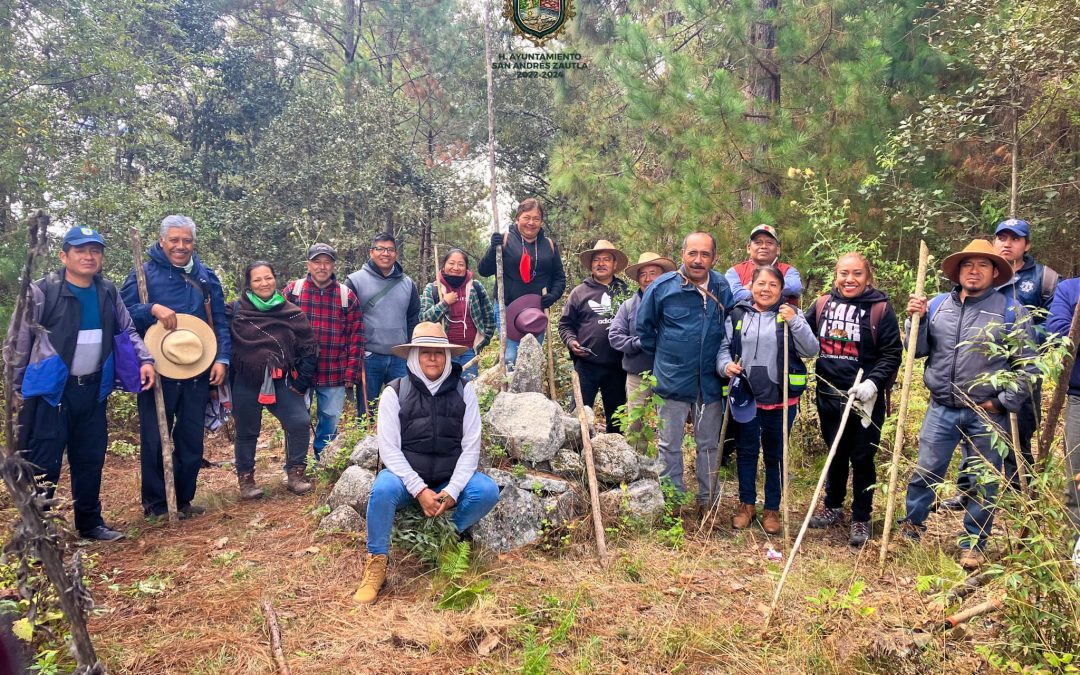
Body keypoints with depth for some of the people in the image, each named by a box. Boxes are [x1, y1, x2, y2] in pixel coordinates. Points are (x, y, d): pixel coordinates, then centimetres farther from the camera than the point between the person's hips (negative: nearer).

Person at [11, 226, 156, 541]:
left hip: (92, 390, 5)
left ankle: (90, 522, 28)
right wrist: (18, 387, -4)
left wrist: (145, 359, 0)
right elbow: (20, 342, -5)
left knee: (91, 459, 14)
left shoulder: (108, 292, 6)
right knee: (43, 464, 0)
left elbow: (127, 330, 16)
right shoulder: (42, 291, -10)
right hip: (50, 391, -5)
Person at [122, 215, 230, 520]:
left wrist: (222, 359, 0)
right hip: (157, 371, -3)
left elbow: (220, 321, 10)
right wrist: (152, 309, -23)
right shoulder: (145, 273, -1)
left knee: (192, 440, 10)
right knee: (155, 440, 3)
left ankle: (184, 499, 23)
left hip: (198, 371, 3)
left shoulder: (206, 276, 10)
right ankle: (155, 503, 16)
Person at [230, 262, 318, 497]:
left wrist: (301, 382, -2)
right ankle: (245, 478, 27)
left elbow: (309, 348, 2)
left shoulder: (292, 313, 1)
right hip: (245, 384, 0)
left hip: (281, 382, 1)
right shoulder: (238, 311, -2)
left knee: (300, 422, -12)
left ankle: (295, 473, 5)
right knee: (246, 432, 9)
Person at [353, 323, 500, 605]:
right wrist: (419, 490, -19)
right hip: (407, 477, -1)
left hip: (451, 479, 2)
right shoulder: (395, 392, -6)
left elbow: (471, 447, -4)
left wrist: (452, 490, -16)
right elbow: (389, 450, -9)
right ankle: (376, 563, -14)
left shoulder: (464, 391, -2)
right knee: (383, 489, -33)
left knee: (488, 491, -25)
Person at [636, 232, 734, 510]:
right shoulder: (662, 286, -10)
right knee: (670, 444, 9)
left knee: (709, 444, 14)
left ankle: (708, 500, 29)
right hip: (673, 380, -2)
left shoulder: (723, 289, -3)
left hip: (711, 381, 2)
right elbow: (644, 327, 4)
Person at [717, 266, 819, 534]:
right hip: (745, 397, 1)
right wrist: (726, 364, -14)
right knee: (746, 451, 13)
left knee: (775, 455, 11)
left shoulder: (790, 315, -1)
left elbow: (811, 350, -8)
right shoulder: (737, 315, 2)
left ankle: (772, 509, 26)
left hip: (781, 400, -1)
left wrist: (795, 322, -21)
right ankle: (746, 504, 30)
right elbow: (724, 348, 7)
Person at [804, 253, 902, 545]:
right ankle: (833, 507, 36)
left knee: (862, 458, 7)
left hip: (865, 399, -4)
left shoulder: (880, 308, -8)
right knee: (836, 453, 18)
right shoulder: (823, 304, 3)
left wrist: (873, 383, -21)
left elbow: (892, 354, -9)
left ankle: (861, 519, 23)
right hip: (829, 395, 4)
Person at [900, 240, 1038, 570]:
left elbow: (1026, 365, -3)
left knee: (985, 483, 9)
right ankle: (911, 526, 27)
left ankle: (973, 544, 25)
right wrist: (917, 320, -8)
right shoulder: (937, 305, 5)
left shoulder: (1011, 310, -4)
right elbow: (919, 350, 7)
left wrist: (1003, 403, -8)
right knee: (924, 472, 7)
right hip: (942, 409, 2)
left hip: (987, 414, -2)